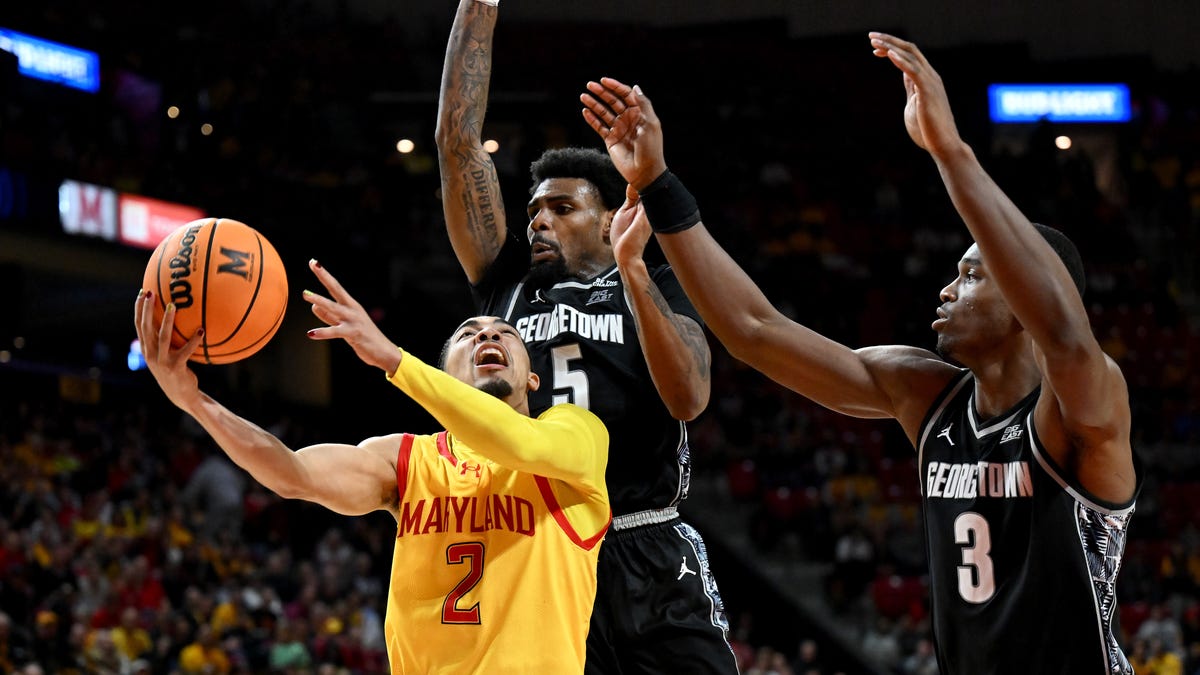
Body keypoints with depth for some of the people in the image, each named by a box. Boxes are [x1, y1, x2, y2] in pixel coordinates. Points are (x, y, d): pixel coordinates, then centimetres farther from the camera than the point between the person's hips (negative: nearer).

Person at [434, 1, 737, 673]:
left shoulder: (659, 287, 11)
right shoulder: (509, 283, 16)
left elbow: (689, 398, -9)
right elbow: (458, 142, 11)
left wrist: (632, 271, -16)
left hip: (652, 560, -2)